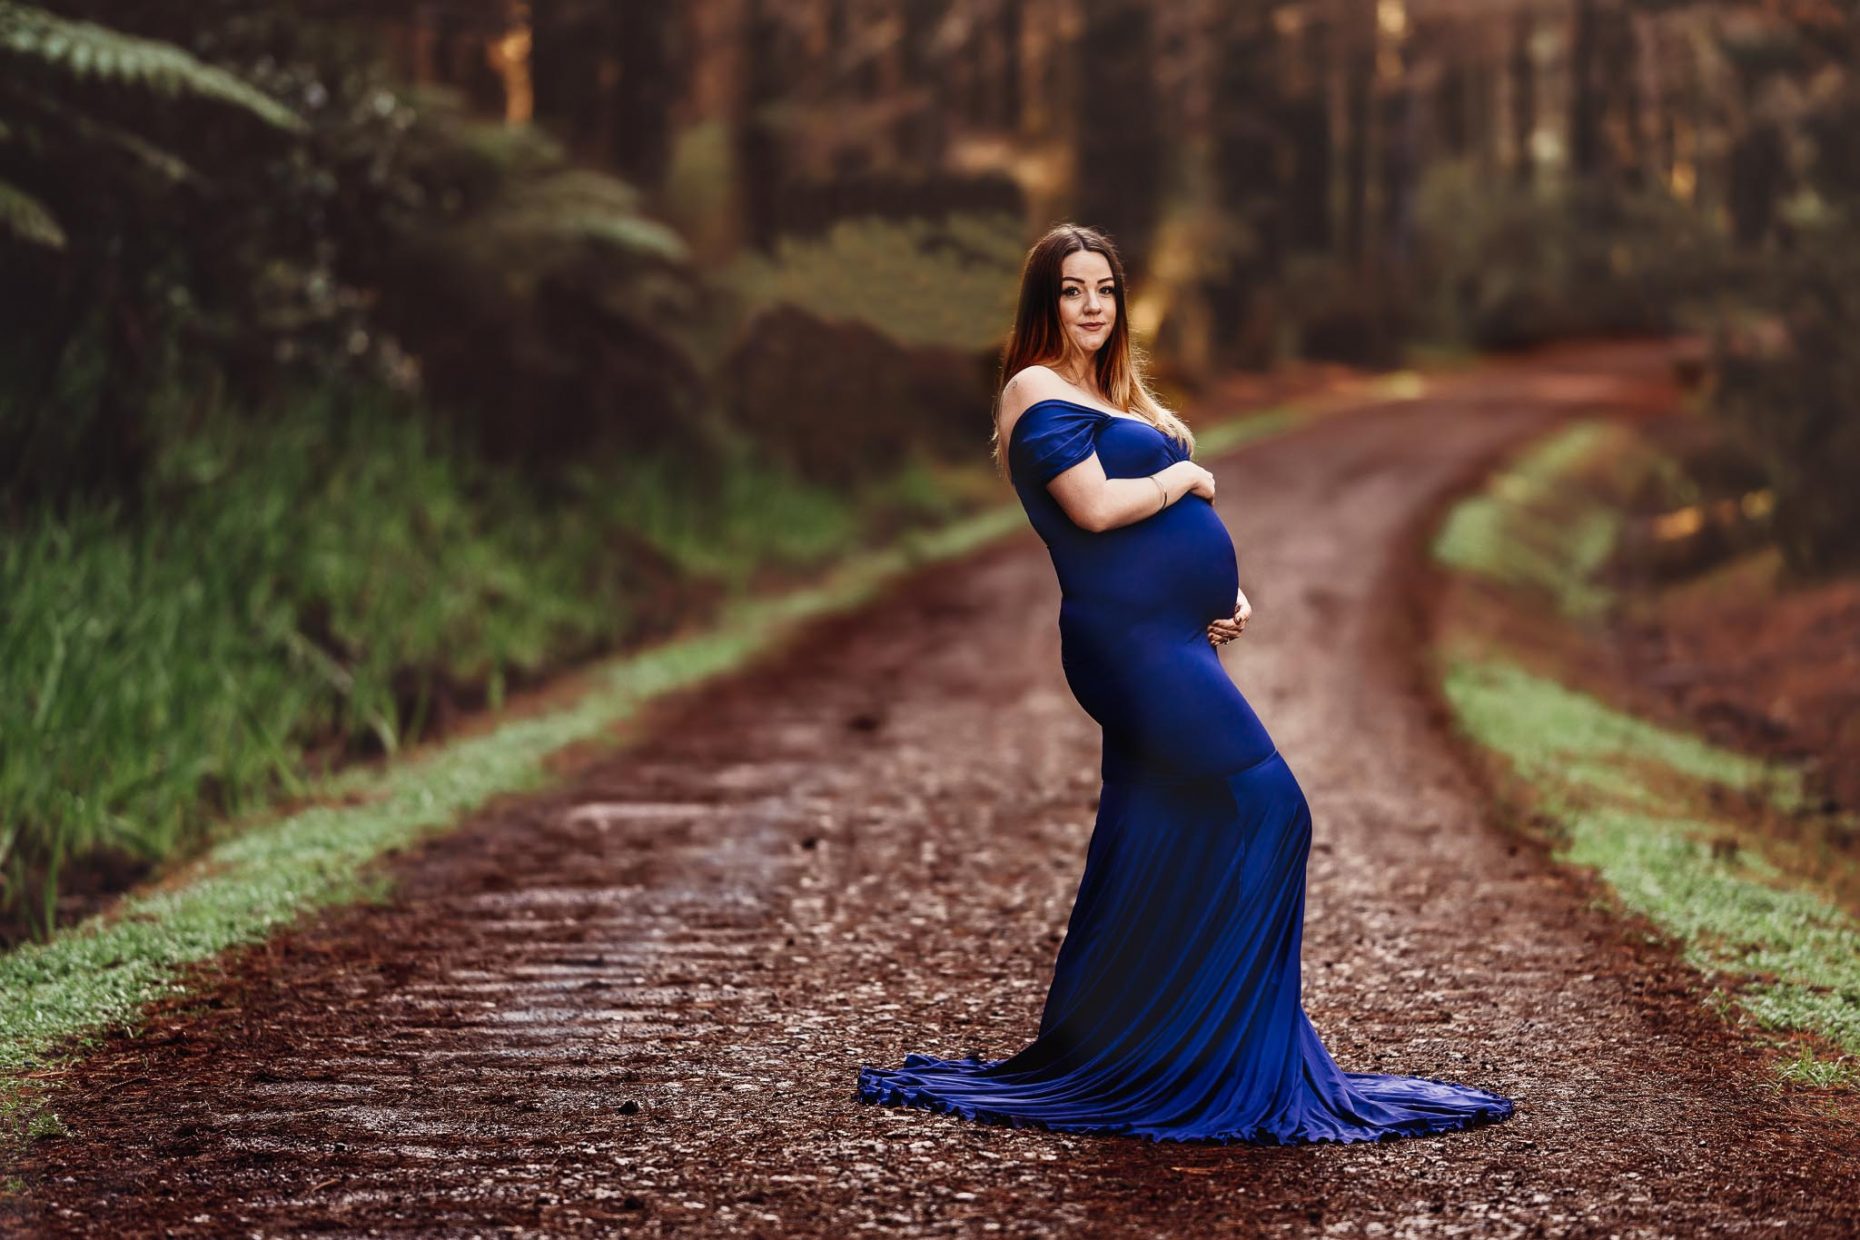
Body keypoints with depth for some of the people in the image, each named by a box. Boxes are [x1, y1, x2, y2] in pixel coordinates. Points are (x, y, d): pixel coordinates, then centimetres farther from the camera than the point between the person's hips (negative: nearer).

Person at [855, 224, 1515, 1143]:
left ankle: (1092, 1061, 16)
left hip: (1174, 642, 10)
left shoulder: (1113, 396, 22)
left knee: (1152, 850, 10)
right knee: (1266, 808, -14)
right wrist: (1187, 478, -2)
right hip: (1128, 638, -10)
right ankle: (1241, 1068, -10)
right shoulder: (1040, 390, -6)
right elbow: (1096, 507, -18)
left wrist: (1224, 593, 8)